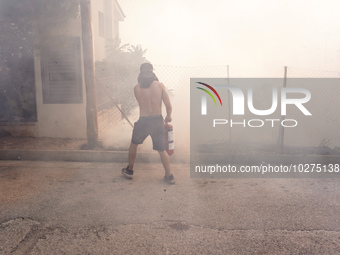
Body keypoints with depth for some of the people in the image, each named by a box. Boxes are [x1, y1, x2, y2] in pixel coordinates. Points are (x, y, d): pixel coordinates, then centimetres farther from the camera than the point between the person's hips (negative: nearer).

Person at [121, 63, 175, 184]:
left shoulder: (136, 88, -2)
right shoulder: (160, 85, -6)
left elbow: (142, 103, 8)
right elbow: (169, 106, -7)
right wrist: (168, 116, 11)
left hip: (143, 121, 0)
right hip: (157, 121, 0)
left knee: (133, 144, 25)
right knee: (162, 150, 14)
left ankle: (129, 170, 36)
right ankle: (169, 176, 17)